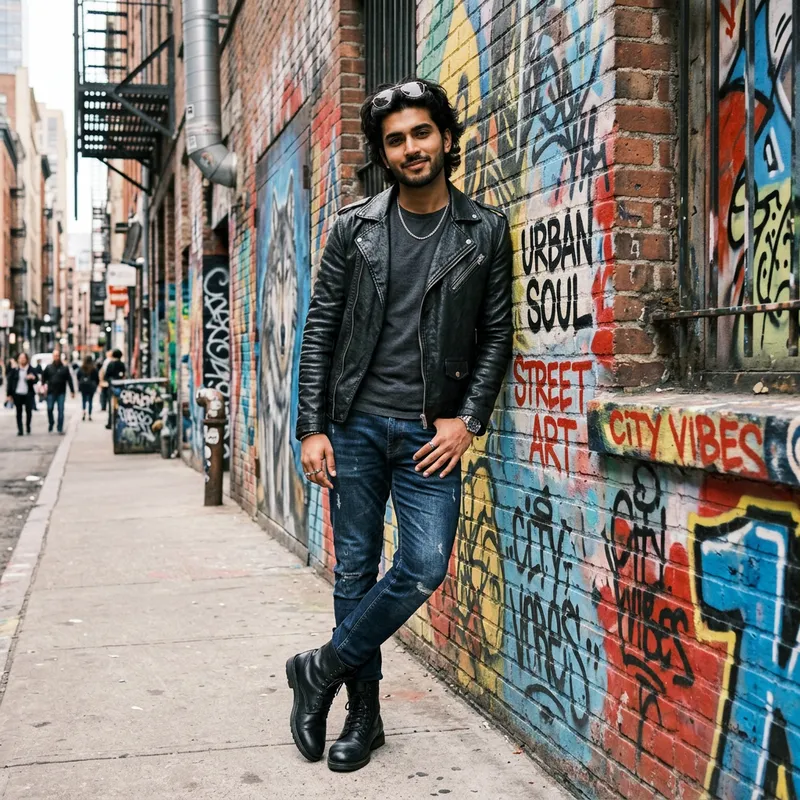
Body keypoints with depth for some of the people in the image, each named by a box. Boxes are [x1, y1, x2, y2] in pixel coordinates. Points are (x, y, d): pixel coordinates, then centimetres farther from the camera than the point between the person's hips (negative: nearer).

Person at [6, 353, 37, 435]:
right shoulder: (14, 369, 3)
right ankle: (19, 430, 11)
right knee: (19, 412, 5)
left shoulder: (31, 369, 1)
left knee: (29, 411, -2)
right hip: (17, 394, 1)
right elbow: (10, 381, 5)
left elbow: (36, 381, 2)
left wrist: (33, 378, -22)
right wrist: (9, 394, 3)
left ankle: (28, 425, 24)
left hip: (28, 394, -1)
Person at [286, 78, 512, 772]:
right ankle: (363, 714, 21)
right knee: (355, 570, 6)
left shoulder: (485, 230, 3)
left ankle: (322, 669, 11)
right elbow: (320, 330, 3)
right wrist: (312, 427, -3)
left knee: (425, 566, -11)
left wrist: (468, 420, -6)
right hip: (356, 423, 1)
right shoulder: (355, 228, 3)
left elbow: (496, 334, 4)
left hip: (432, 432, 0)